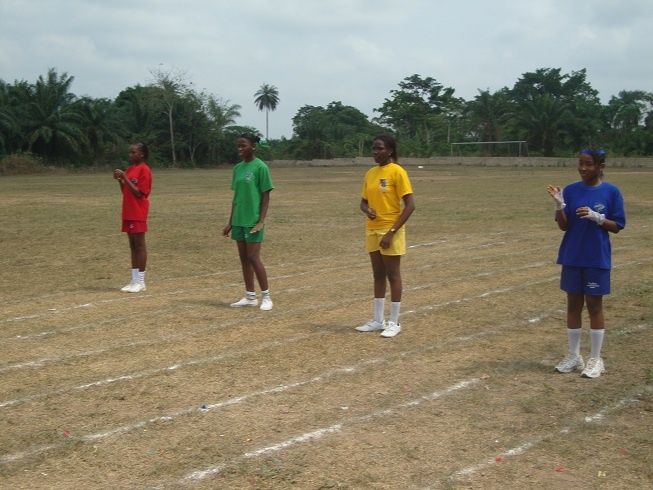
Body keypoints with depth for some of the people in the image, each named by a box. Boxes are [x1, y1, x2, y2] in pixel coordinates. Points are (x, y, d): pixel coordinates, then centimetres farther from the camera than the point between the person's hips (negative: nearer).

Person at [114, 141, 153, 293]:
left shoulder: (144, 170, -11)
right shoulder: (130, 169, 15)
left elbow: (139, 193, -16)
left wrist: (125, 178, -18)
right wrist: (120, 180, 1)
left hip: (138, 214, -8)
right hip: (128, 213, 8)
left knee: (140, 246, -4)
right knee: (133, 246, 9)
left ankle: (140, 282, -1)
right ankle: (134, 280, 12)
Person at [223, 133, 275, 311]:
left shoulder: (260, 167, -9)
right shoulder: (237, 168, 11)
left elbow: (266, 197, -9)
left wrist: (261, 221, -16)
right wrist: (230, 222, 14)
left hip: (253, 221, -7)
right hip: (238, 220, 7)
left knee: (253, 257, -7)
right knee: (243, 258, 9)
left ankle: (266, 296, 4)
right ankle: (250, 296, 16)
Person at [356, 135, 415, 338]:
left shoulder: (397, 172, -12)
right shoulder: (370, 173, 8)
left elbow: (410, 205, -16)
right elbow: (364, 201, 15)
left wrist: (392, 232, -20)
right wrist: (367, 209, -10)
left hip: (390, 231, -7)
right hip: (372, 230, 7)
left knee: (392, 275, 1)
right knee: (378, 275, 12)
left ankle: (394, 323, 10)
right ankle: (378, 320, 21)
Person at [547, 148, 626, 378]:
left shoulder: (611, 192, -5)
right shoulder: (570, 191, 1)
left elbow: (617, 226, -3)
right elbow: (563, 226, -1)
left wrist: (596, 217, -20)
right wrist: (559, 205, -18)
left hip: (597, 259, -3)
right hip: (572, 257, 3)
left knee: (594, 305, 4)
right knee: (573, 304, 10)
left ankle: (595, 359, 15)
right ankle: (574, 356, 21)